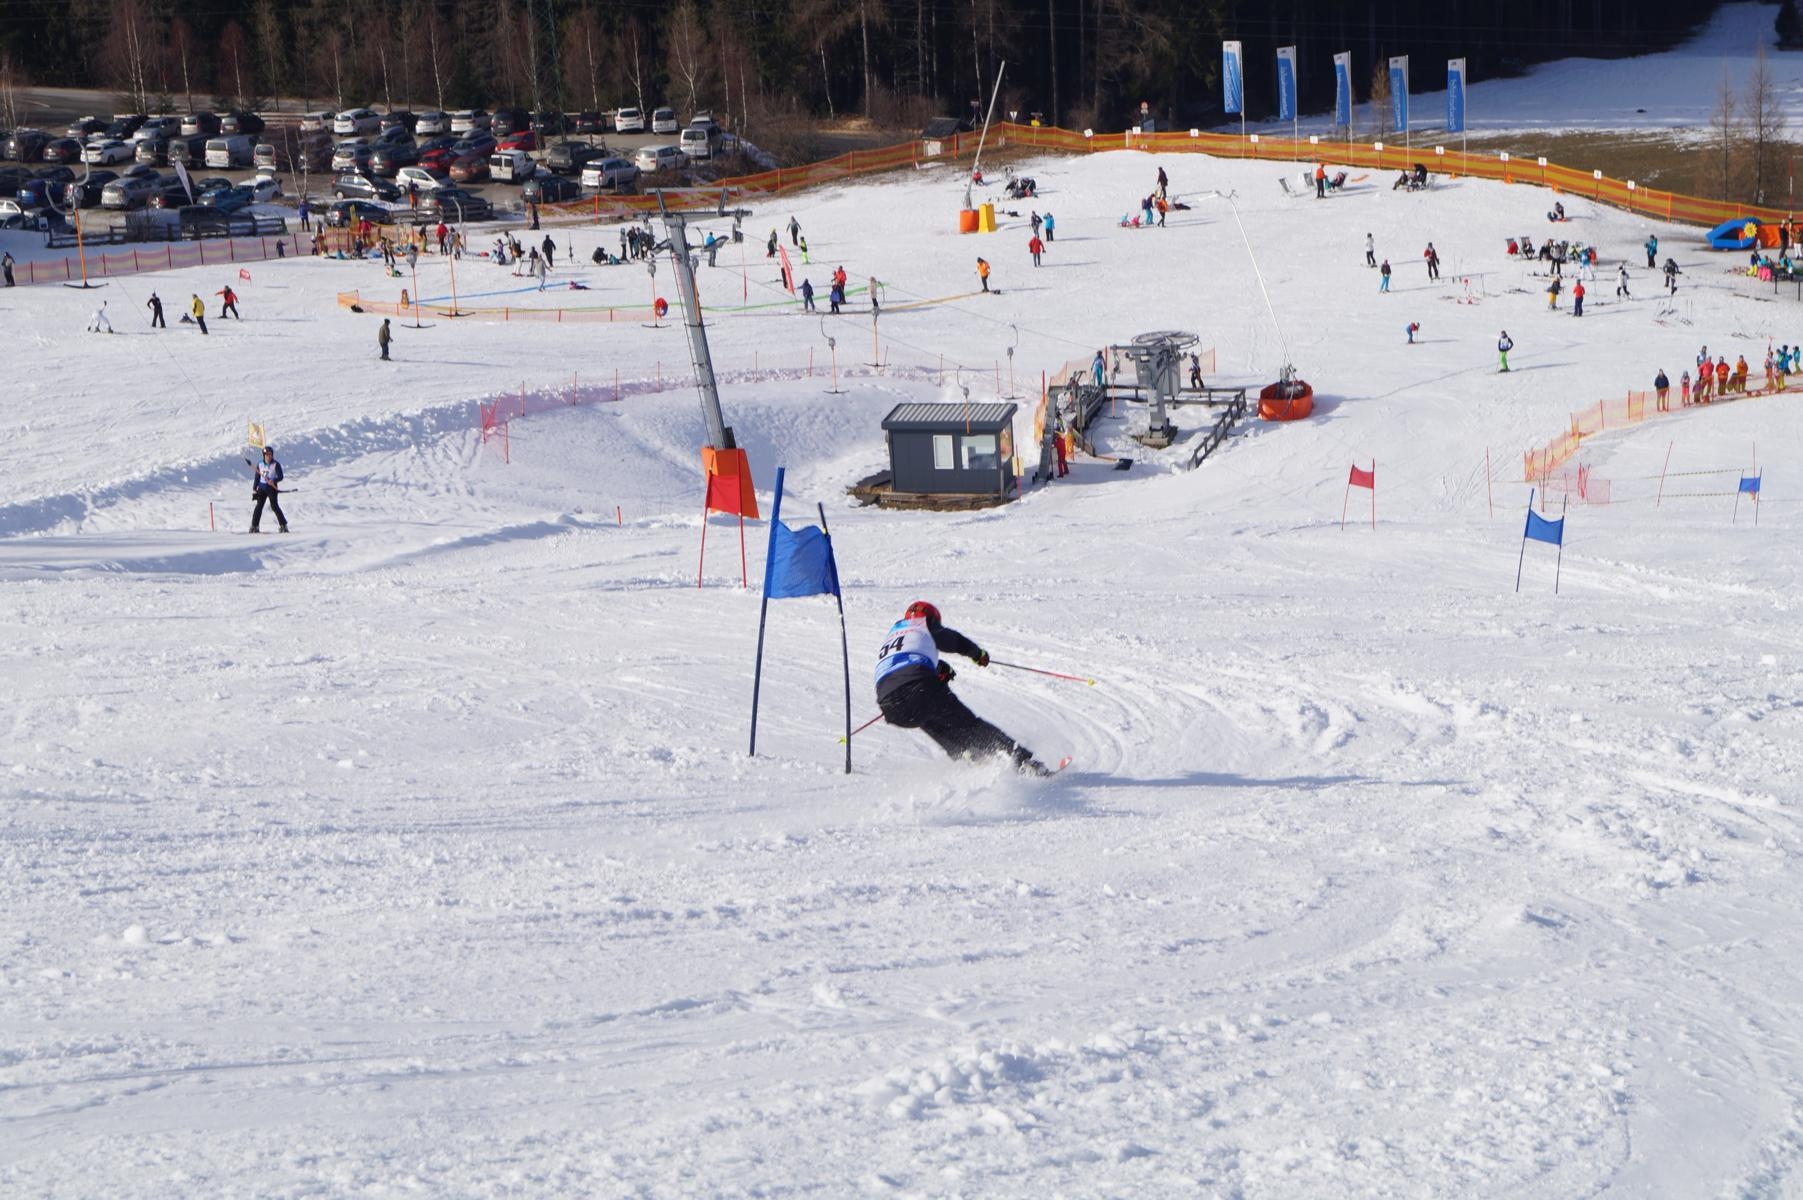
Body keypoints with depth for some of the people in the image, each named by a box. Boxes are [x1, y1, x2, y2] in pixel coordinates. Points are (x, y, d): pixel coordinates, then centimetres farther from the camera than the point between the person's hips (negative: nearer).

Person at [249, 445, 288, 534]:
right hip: (262, 487, 4)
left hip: (272, 487, -4)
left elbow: (280, 476, -11)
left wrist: (274, 481, -30)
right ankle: (254, 526, 9)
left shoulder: (276, 465, -6)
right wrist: (254, 489, 13)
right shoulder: (260, 464, 6)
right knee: (259, 506, 2)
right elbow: (257, 477, 14)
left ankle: (283, 526, -7)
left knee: (274, 506, -12)